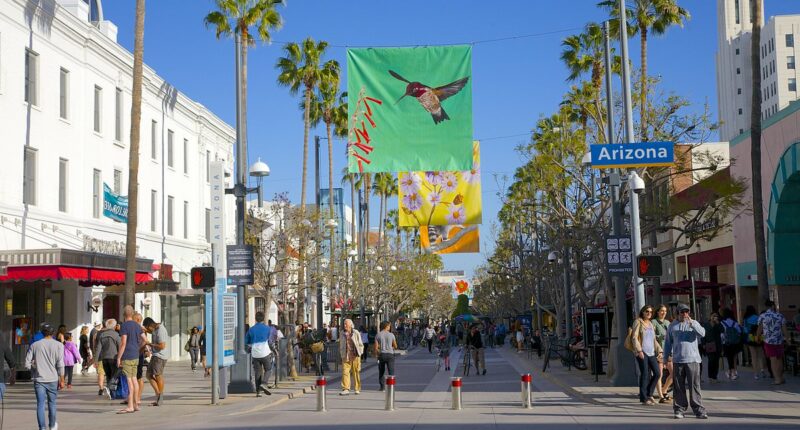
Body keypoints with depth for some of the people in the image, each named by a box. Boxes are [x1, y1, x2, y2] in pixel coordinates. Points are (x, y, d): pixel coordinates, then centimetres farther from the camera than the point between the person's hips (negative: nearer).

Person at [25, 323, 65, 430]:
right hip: (53, 379, 0)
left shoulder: (35, 345, 2)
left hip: (39, 379, 0)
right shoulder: (58, 345, -3)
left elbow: (27, 364, 0)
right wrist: (61, 380, -3)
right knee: (52, 402, 14)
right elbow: (60, 364, -8)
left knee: (40, 404, 2)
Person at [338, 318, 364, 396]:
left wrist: (359, 353, -2)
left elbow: (360, 344, 4)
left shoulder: (356, 333, -1)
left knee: (356, 372, 5)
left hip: (355, 356, -2)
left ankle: (357, 389, 15)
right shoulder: (342, 333, 8)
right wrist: (341, 354, 12)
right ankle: (346, 389, -12)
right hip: (346, 357, 2)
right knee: (345, 372, -10)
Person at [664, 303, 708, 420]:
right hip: (677, 360, 1)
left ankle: (698, 410, -1)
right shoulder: (672, 326, 11)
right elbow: (668, 342, 16)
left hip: (693, 359, -1)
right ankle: (679, 409, 10)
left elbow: (702, 333, -10)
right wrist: (666, 356, 14)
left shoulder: (694, 323, 8)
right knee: (679, 387, 3)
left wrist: (691, 323, -17)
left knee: (694, 386, -4)